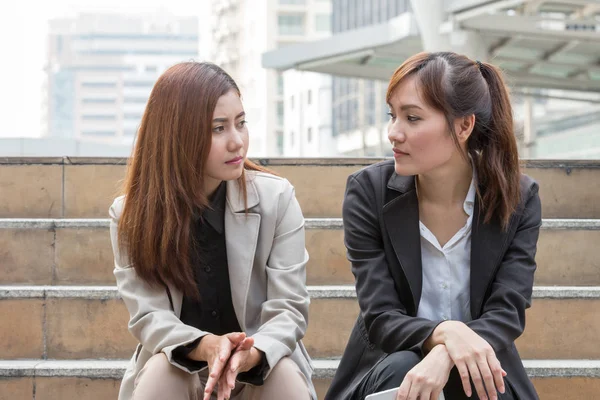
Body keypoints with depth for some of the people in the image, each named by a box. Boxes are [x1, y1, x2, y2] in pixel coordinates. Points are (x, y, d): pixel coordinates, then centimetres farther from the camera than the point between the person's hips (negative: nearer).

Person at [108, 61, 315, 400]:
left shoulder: (277, 198, -8)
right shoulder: (132, 214, -6)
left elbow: (289, 308, -12)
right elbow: (148, 315, -13)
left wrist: (250, 354, -35)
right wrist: (204, 346, -36)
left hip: (261, 366, 0)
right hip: (179, 366, 0)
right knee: (162, 369, -33)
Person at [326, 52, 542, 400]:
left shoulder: (519, 199, -8)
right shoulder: (369, 191, -10)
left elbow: (507, 314, -15)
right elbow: (380, 319, -14)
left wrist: (445, 357, -36)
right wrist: (443, 332, -36)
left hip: (477, 372, 0)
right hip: (392, 367, 0)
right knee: (402, 369, -33)